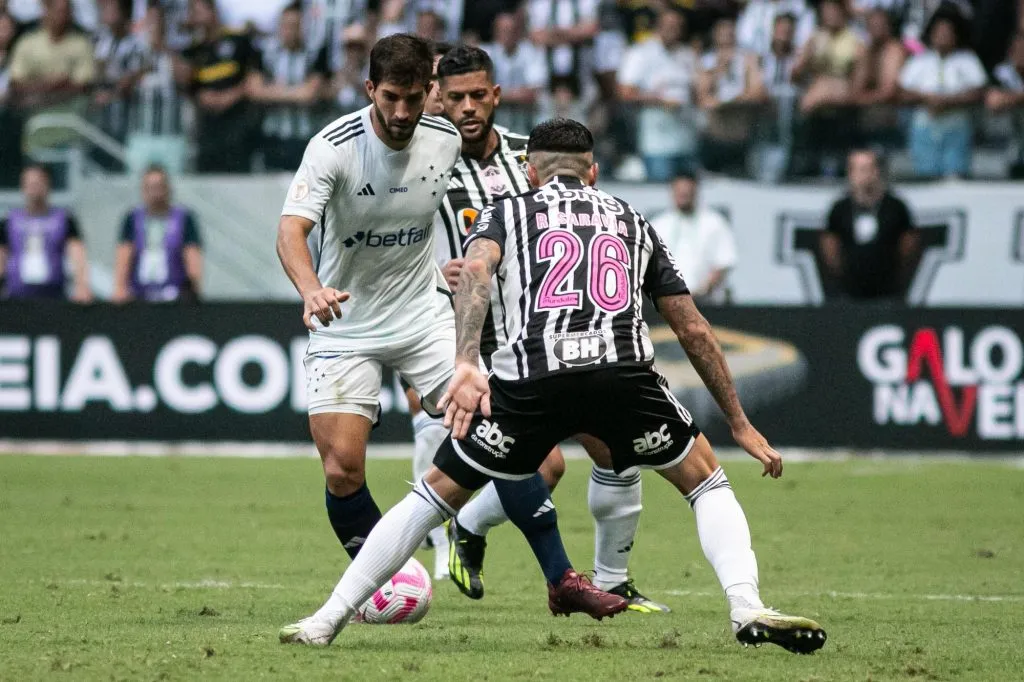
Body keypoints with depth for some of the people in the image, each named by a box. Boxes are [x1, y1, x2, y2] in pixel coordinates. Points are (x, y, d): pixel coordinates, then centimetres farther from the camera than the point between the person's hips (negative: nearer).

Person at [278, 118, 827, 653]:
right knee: (706, 482, 23)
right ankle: (747, 609, 1)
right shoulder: (632, 221, 31)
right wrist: (739, 423, 38)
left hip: (529, 378, -1)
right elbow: (695, 332, 31)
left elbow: (475, 270, 0)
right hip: (623, 369, 1)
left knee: (435, 493, 17)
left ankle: (328, 621, 16)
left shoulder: (505, 212, 24)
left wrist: (465, 364, -13)